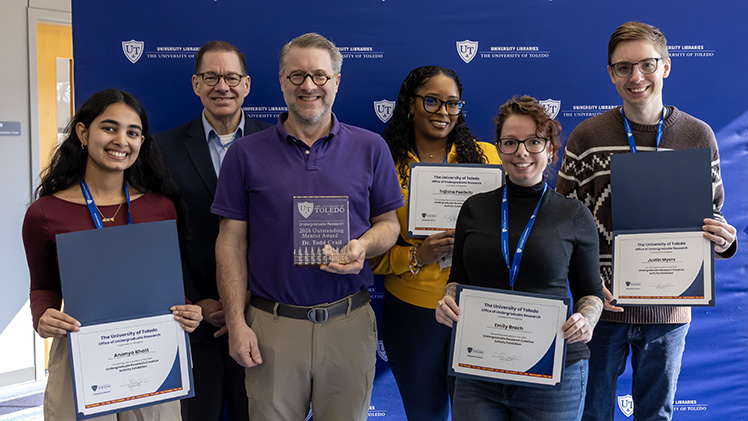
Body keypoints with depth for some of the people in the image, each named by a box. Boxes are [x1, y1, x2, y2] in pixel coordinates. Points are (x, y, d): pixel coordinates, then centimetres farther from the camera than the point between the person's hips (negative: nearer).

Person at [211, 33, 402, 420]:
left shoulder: (370, 148, 4)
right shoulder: (246, 153, 2)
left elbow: (388, 222, 10)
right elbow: (232, 242, 2)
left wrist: (363, 246, -13)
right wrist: (236, 324, -4)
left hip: (349, 321, 1)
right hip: (273, 326, -1)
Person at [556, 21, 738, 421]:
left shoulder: (698, 136, 1)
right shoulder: (587, 136, -4)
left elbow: (712, 211, 10)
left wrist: (724, 239, -14)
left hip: (667, 309, 1)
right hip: (602, 303, -1)